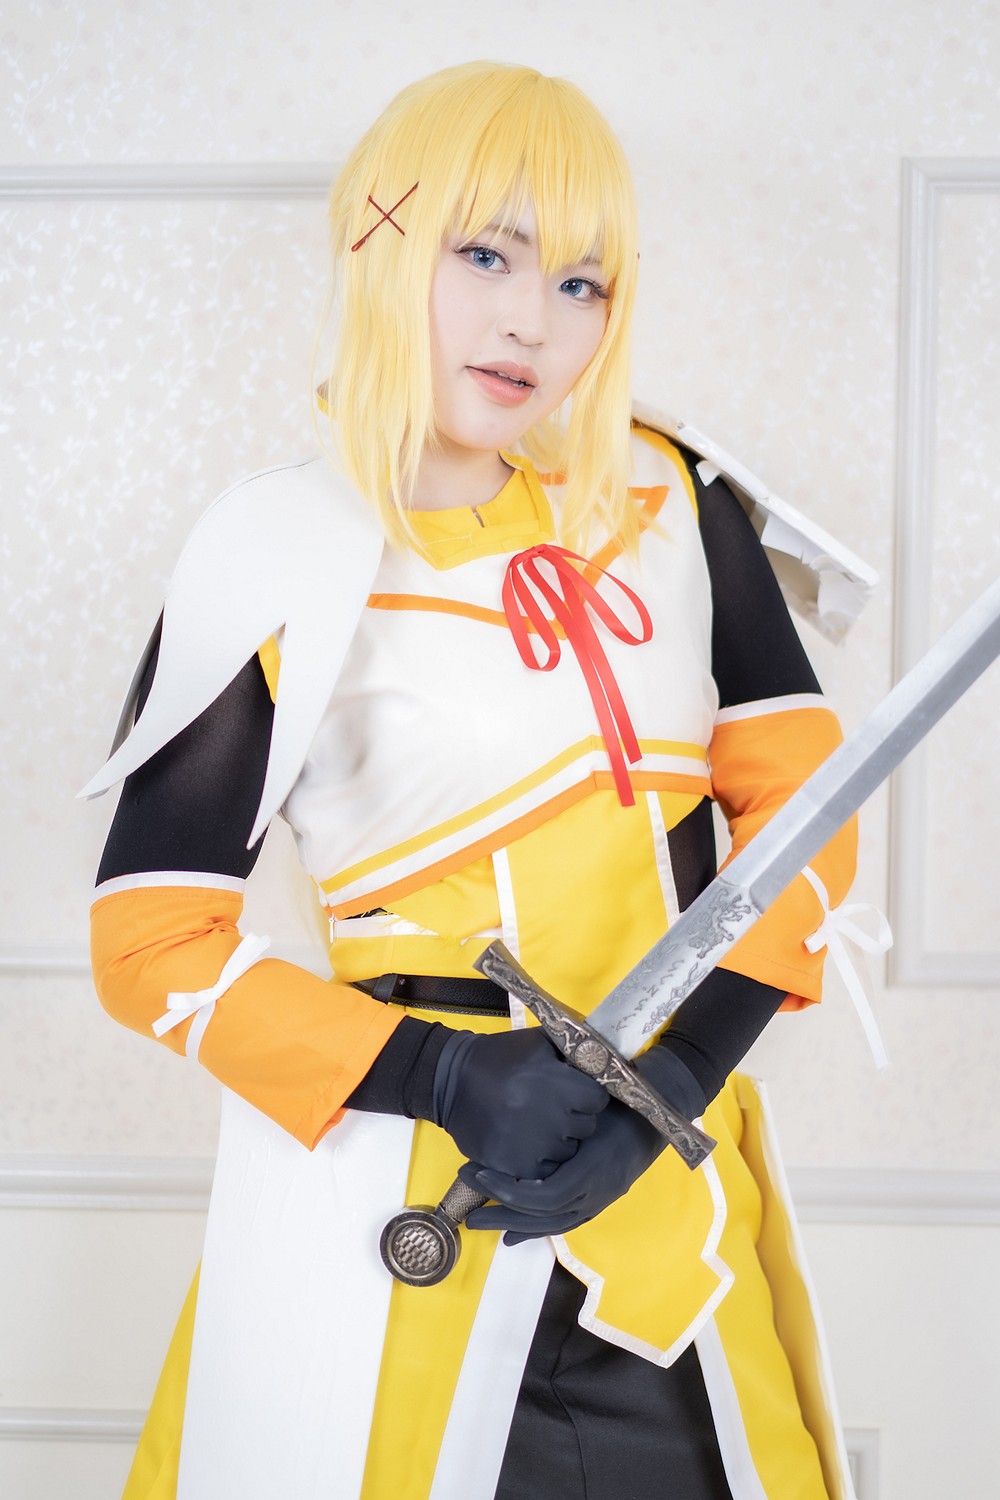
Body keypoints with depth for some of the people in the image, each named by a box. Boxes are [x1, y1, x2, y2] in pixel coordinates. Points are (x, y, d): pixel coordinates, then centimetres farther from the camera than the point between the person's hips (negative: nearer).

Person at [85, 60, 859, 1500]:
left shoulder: (666, 497, 4)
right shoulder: (279, 562, -6)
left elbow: (794, 790, 4)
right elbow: (151, 940, -6)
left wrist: (688, 1060, -12)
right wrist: (443, 1076, -18)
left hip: (671, 1181, 4)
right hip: (395, 1198, -3)